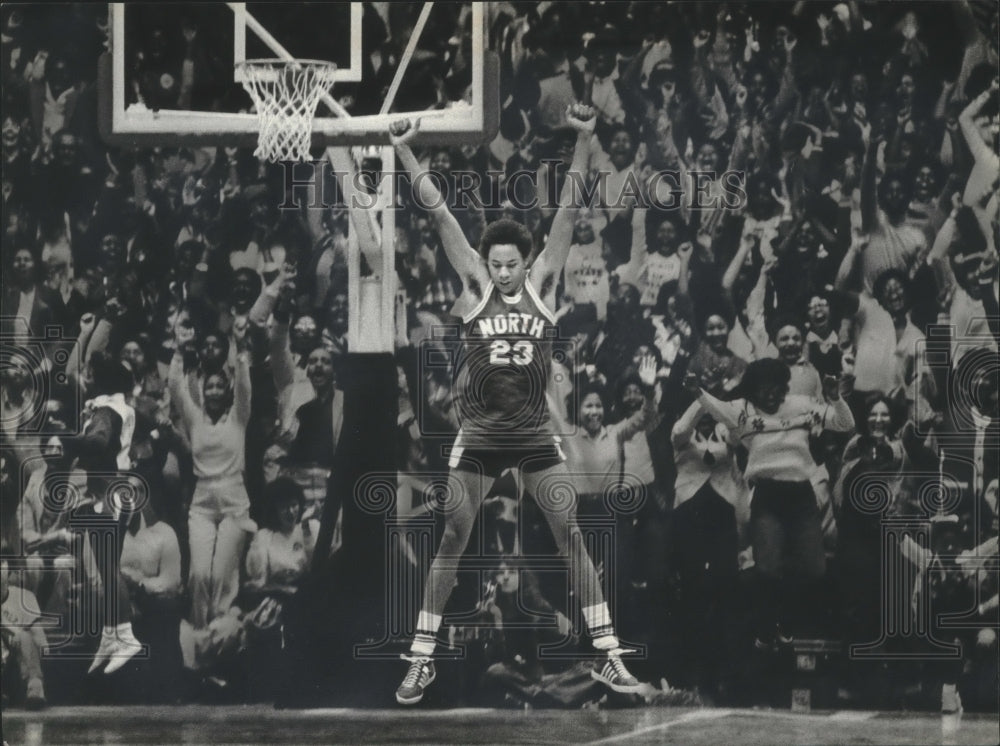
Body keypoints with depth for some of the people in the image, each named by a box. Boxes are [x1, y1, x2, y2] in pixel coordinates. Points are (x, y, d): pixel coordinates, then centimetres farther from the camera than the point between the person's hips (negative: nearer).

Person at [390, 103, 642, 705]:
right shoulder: (474, 288, -1)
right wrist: (408, 154, -9)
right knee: (450, 542, 1)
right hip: (479, 437, 0)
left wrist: (583, 143, -14)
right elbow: (441, 216, -5)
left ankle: (609, 655, 1)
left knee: (573, 535, -4)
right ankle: (422, 659, 10)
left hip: (535, 436, 0)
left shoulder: (542, 286, -1)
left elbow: (568, 212, -7)